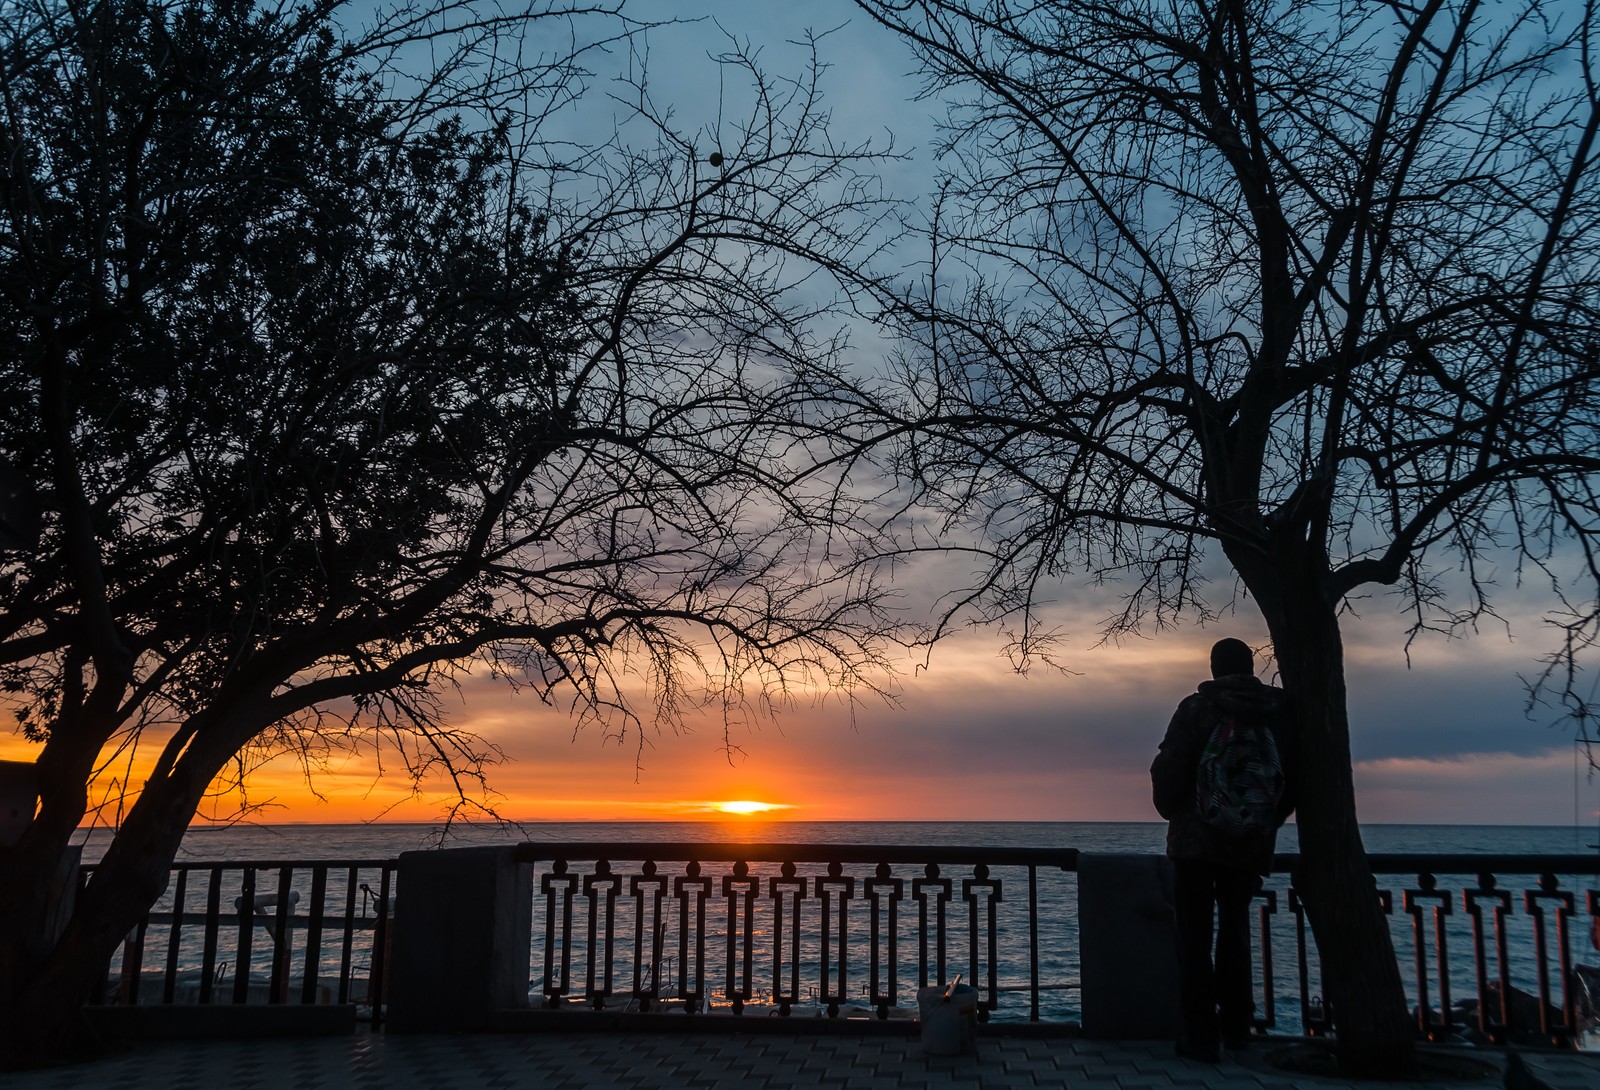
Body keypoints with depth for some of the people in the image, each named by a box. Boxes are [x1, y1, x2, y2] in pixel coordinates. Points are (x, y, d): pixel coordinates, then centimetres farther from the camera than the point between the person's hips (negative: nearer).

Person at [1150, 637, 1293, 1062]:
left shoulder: (1197, 708, -8)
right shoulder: (1279, 711, 3)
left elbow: (1169, 770, -13)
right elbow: (1294, 775, 7)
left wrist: (1171, 812, 5)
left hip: (1197, 839, -4)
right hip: (1252, 844, 4)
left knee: (1195, 936, 3)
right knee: (1235, 930, 20)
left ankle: (1201, 1035, 2)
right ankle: (1236, 1027, 24)